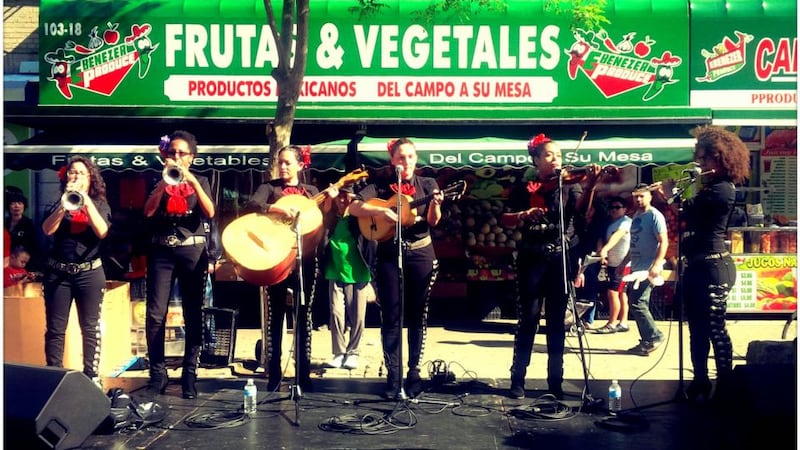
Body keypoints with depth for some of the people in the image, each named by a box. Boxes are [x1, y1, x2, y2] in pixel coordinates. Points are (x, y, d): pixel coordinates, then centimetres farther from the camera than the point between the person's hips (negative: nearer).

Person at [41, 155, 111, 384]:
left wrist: (86, 201, -17)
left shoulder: (99, 204, 6)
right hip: (57, 272, 1)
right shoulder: (58, 204, 9)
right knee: (55, 329, 3)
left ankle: (91, 376, 7)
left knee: (90, 328, 1)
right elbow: (47, 230, -8)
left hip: (89, 272, -1)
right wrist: (64, 205, -19)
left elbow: (102, 232, -12)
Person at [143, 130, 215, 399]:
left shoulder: (199, 181, 11)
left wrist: (192, 181, -16)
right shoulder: (159, 182, 11)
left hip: (192, 250, 0)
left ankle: (189, 375, 5)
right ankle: (157, 374, 4)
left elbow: (209, 213, -7)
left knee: (193, 315, -1)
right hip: (162, 250, 1)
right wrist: (165, 182, -14)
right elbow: (148, 212, -6)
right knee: (155, 314, -5)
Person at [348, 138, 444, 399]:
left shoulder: (427, 184, 6)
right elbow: (354, 208, -7)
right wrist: (379, 211, -21)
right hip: (389, 255, 0)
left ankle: (414, 373, 12)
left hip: (421, 254, 1)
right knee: (391, 316, -1)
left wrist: (435, 205, -23)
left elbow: (433, 221, -3)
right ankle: (393, 376, 4)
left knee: (417, 316, 4)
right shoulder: (380, 185, 4)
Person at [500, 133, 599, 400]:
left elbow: (580, 208, -14)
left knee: (557, 321, 6)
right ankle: (518, 379, 10)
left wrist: (589, 185, -31)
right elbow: (505, 220, -2)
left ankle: (555, 381, 14)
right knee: (528, 319, 0)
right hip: (532, 259, 0)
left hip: (561, 259, 1)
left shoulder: (568, 184, 6)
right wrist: (524, 214, -21)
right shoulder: (525, 188, 7)